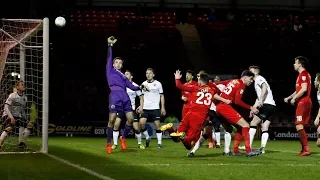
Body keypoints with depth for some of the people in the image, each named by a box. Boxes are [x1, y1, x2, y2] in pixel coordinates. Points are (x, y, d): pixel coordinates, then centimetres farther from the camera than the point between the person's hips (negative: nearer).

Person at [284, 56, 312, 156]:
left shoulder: (303, 74, -11)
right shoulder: (303, 74, 20)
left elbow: (304, 89, -22)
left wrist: (294, 98, -14)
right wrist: (289, 97, 21)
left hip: (303, 103, -10)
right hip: (304, 102, 10)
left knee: (299, 126, -13)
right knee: (300, 127, 12)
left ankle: (306, 149, -17)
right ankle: (304, 149, 13)